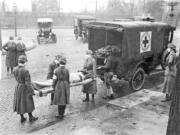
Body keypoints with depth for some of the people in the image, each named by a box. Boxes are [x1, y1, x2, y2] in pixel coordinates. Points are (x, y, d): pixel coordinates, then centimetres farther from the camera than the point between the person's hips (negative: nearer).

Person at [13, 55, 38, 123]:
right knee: (27, 103, 11)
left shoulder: (15, 70, -7)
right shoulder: (25, 71, -27)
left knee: (19, 102, 16)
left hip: (18, 88, 6)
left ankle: (22, 118, 29)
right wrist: (31, 92, -14)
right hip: (25, 89, -6)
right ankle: (30, 117, 27)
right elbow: (27, 83, -23)